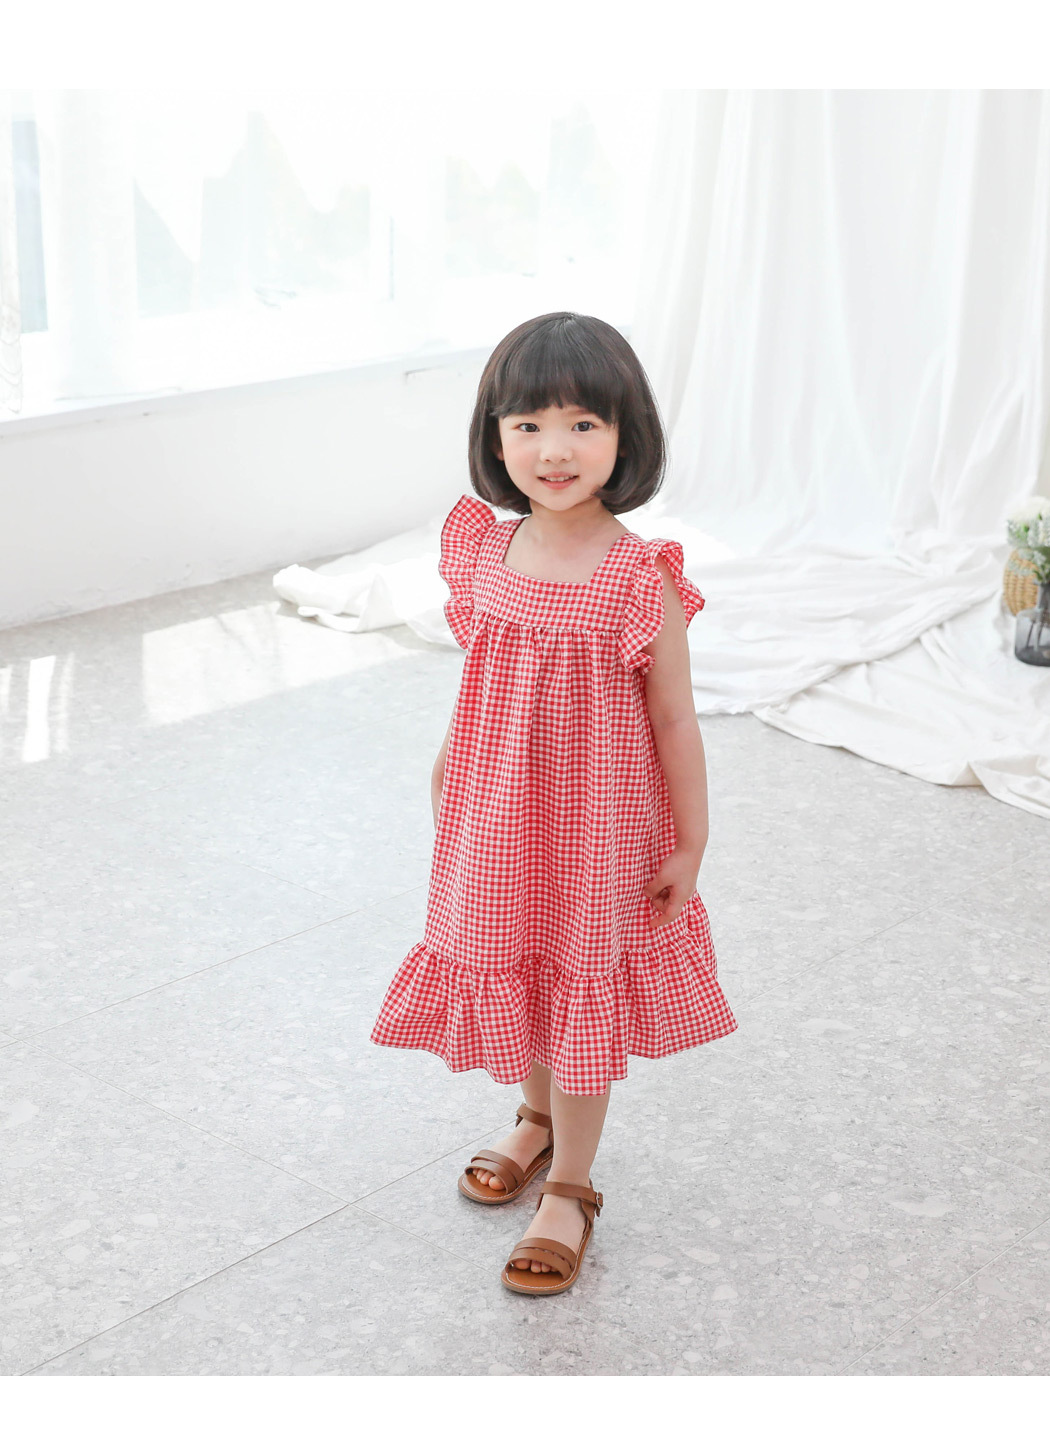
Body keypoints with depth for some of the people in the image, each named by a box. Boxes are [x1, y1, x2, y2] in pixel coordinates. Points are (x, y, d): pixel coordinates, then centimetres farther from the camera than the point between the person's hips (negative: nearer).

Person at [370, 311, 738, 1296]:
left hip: (598, 826, -4)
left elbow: (674, 721, -11)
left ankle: (568, 1189, 27)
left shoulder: (643, 580, -19)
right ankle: (538, 1119, 48)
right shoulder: (485, 554, -6)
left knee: (583, 988, 9)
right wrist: (446, 779, 17)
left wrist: (689, 845, -6)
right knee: (515, 976, 20)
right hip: (498, 815, 4)